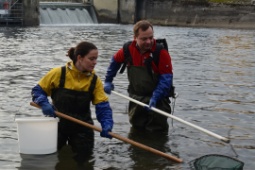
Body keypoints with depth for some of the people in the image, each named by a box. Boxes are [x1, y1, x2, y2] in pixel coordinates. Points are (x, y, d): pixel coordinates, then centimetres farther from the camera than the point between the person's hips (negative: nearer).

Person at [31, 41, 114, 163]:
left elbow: (103, 107, -12)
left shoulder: (95, 80, -8)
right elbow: (37, 90, -4)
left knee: (82, 158, 4)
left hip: (82, 127, 2)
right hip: (58, 123, -1)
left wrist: (107, 125, -29)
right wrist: (44, 104, -23)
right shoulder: (58, 73, -15)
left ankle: (73, 144, 34)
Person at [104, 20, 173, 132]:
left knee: (157, 130, -3)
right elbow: (115, 61, 14)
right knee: (136, 127, 19)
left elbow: (166, 79, -20)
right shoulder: (128, 50, -8)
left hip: (157, 98, -4)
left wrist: (155, 98, -29)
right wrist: (108, 81, 15)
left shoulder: (161, 52, -20)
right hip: (136, 97, 5)